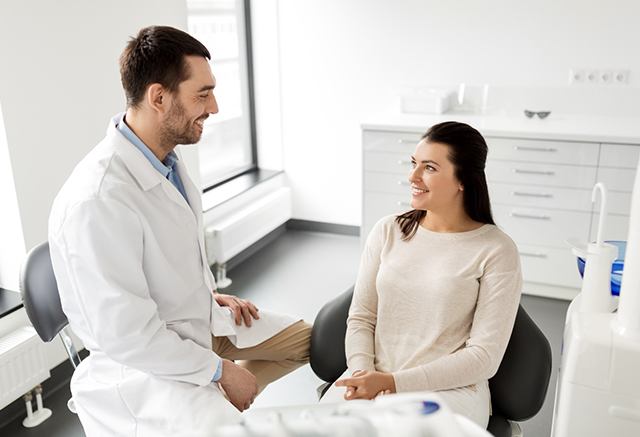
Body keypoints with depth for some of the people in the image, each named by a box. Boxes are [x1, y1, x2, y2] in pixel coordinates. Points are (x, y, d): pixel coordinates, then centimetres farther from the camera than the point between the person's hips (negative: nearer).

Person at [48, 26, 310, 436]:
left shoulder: (166, 155, -3)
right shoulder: (97, 201, -30)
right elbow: (127, 337, -26)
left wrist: (210, 293, 6)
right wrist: (220, 370, -17)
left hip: (199, 319, 9)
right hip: (144, 364, -8)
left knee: (305, 339, 14)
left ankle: (223, 398, 15)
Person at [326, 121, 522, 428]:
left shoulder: (497, 251, -7)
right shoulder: (387, 231, 5)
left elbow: (484, 356, -8)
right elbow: (361, 317, 8)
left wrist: (393, 382, -15)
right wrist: (362, 372, -13)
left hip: (449, 388, -2)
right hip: (371, 378, 3)